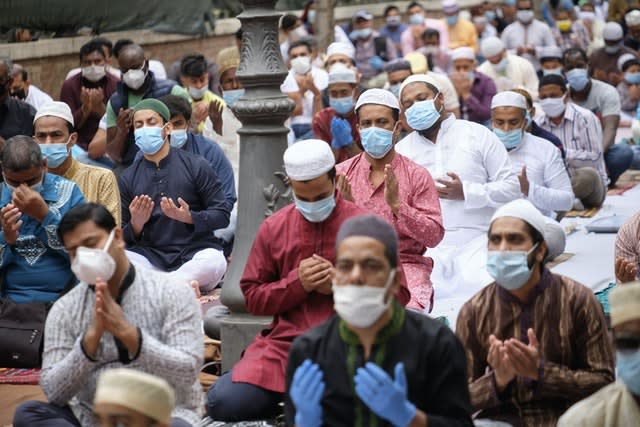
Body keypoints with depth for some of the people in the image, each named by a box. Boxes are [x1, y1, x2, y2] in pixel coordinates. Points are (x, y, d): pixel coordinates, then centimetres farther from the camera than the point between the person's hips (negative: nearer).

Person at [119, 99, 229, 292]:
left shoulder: (196, 166, 3)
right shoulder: (128, 178, 11)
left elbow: (222, 215, 1)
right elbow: (123, 237, 13)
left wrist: (189, 217, -17)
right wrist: (136, 224, -10)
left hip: (193, 252, -2)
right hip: (150, 253, 2)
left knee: (215, 262, -37)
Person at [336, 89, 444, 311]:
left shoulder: (417, 176, 6)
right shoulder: (340, 174, 10)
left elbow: (435, 236, -2)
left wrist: (397, 204, -13)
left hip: (405, 264, 0)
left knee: (410, 309, -31)